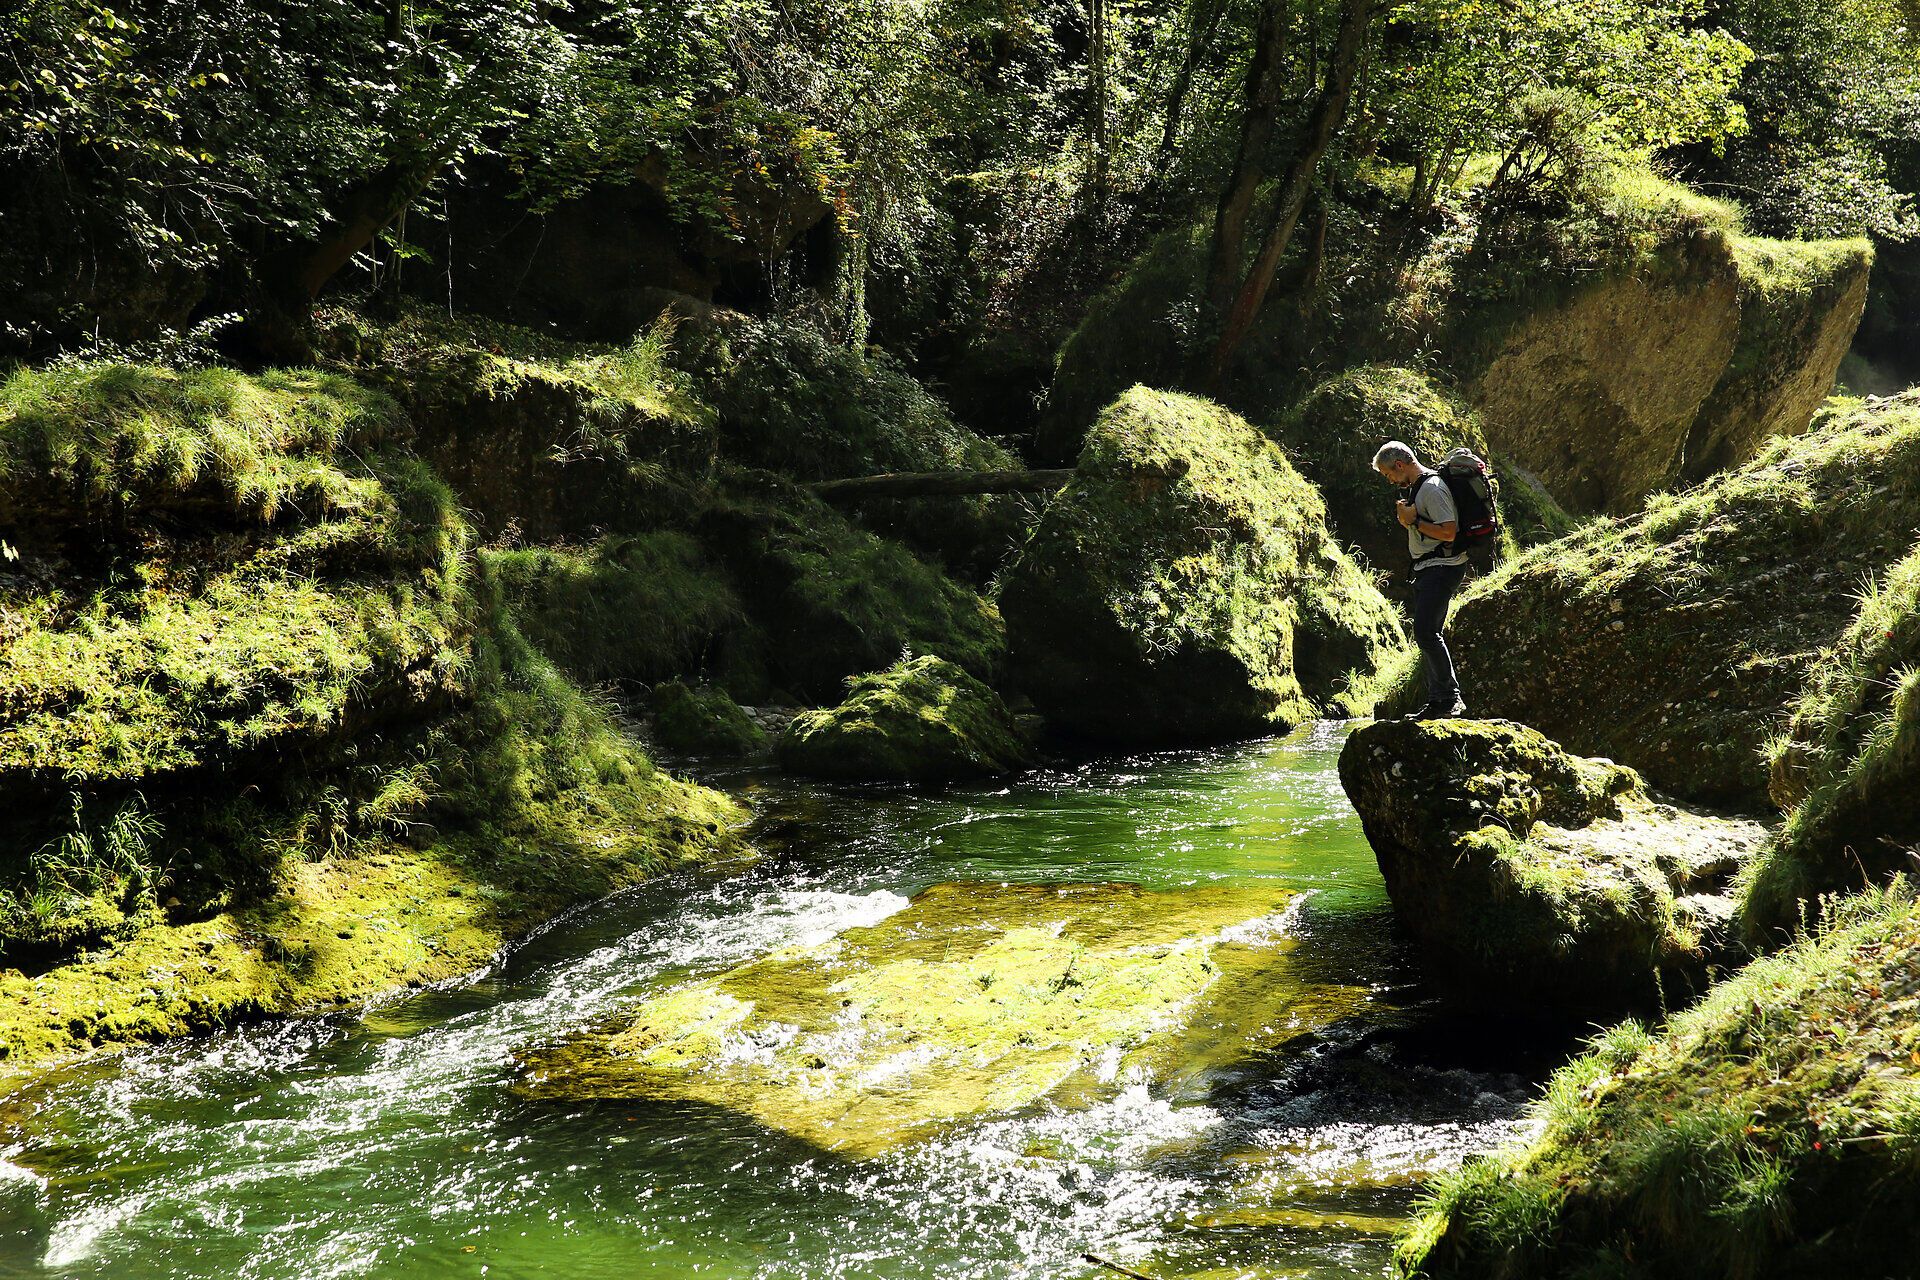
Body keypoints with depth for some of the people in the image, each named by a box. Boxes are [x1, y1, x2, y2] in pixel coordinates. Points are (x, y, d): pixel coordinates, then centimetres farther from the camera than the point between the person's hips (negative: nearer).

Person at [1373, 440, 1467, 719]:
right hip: (1426, 568, 11)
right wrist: (1406, 515, 4)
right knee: (1428, 635, 9)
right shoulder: (1415, 487, 17)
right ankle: (1437, 701, 11)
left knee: (1425, 631, -19)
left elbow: (1448, 531, -23)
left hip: (1442, 567, -11)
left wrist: (1413, 519, -15)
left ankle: (1451, 697, -17)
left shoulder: (1432, 488, -15)